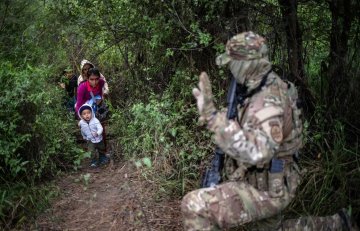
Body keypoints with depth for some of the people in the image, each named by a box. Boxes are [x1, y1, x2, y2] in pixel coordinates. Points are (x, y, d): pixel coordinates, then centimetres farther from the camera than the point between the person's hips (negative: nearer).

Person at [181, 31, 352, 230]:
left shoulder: (268, 101, -28)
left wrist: (212, 116, -50)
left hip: (266, 190, -10)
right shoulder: (269, 88, 4)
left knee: (194, 206, -20)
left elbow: (257, 152, -46)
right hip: (268, 183, 10)